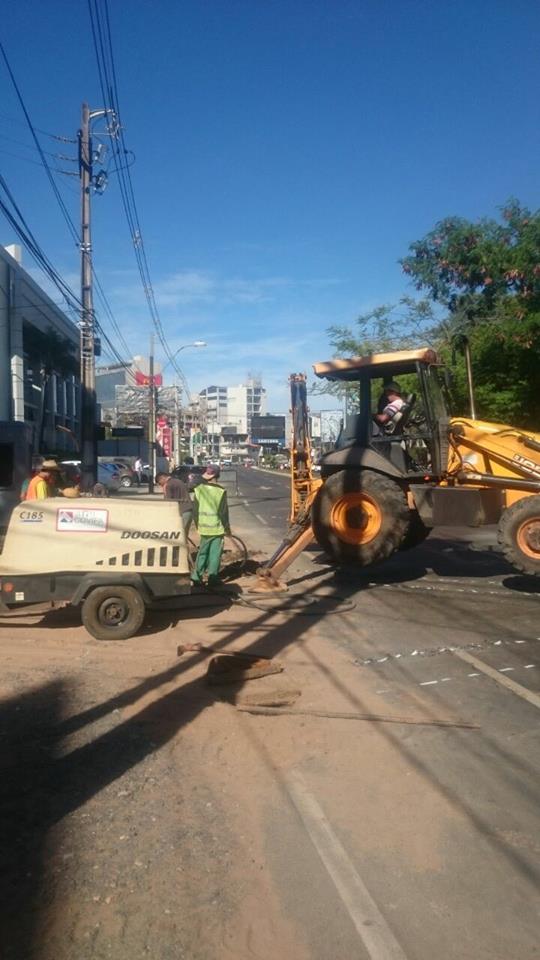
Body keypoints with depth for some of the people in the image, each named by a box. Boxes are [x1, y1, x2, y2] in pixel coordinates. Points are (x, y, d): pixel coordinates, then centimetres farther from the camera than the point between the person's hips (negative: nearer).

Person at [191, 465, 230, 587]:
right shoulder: (220, 491, -12)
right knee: (215, 554, 6)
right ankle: (212, 578, 8)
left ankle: (196, 577, 15)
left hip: (204, 527, 4)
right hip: (217, 528, -3)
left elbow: (195, 510, 4)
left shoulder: (198, 489, -2)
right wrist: (227, 527, 2)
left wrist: (197, 524, 18)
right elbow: (223, 512, -10)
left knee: (202, 552, 16)